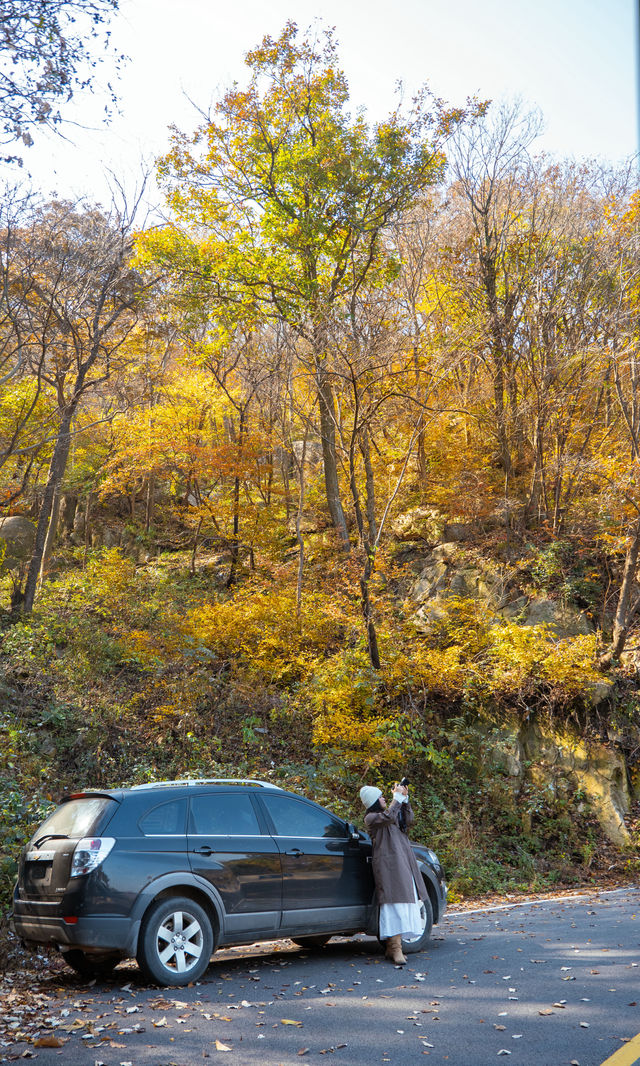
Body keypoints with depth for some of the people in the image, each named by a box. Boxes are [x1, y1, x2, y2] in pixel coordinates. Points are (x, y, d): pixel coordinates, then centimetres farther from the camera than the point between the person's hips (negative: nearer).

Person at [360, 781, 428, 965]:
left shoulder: (388, 813, 23)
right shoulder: (371, 817, -3)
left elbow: (408, 821, 14)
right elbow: (388, 817, -22)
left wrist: (405, 799, 6)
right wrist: (397, 797, -13)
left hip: (403, 863, 8)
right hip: (387, 864, -8)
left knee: (404, 901, 4)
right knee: (394, 903, -14)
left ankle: (392, 947, 9)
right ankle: (395, 949, -17)